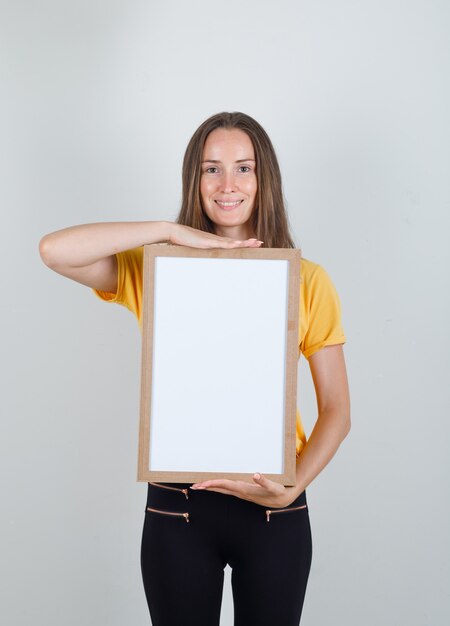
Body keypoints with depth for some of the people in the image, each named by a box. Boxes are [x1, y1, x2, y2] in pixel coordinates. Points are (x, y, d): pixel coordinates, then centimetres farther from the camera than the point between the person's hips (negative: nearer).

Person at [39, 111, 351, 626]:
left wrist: (292, 486, -17)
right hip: (177, 505, 0)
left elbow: (336, 411, -1)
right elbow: (54, 250, -18)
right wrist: (173, 231, -18)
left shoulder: (306, 280, -2)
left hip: (274, 510, 0)